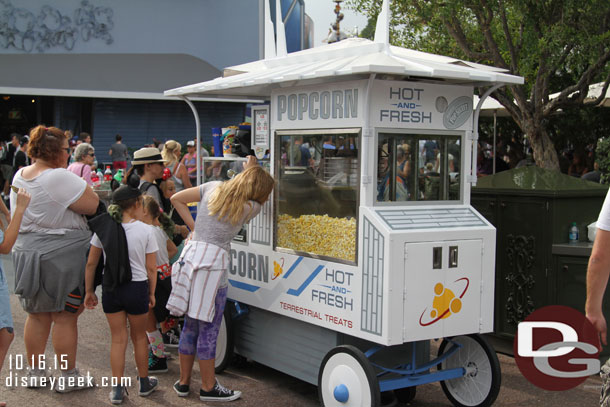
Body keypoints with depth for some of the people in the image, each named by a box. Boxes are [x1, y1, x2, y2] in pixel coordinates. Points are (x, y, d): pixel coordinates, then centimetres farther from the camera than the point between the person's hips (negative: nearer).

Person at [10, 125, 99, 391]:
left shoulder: (19, 176, 7)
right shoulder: (59, 178, -20)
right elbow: (93, 205, -19)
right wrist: (82, 187, -2)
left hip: (25, 251, 8)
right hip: (61, 255, -8)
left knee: (36, 315, 17)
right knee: (65, 317, 2)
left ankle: (35, 373, 28)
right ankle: (69, 378, 12)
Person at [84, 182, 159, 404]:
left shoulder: (103, 229, -1)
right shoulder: (146, 230, -9)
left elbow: (91, 263, 2)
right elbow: (151, 269, -5)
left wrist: (89, 291, 12)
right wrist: (151, 294, 8)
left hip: (110, 290, 2)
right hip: (137, 288, -2)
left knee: (118, 339, 12)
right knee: (139, 336, 16)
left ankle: (117, 389, 13)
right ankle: (144, 383, 30)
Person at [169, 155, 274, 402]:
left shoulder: (214, 187, 7)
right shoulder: (251, 208, -7)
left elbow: (176, 199, 13)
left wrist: (193, 227, 13)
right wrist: (252, 166, 23)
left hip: (191, 254, 7)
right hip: (213, 262, -7)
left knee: (190, 325, 16)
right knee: (208, 330, 4)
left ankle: (183, 382, 26)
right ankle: (208, 388, 15)